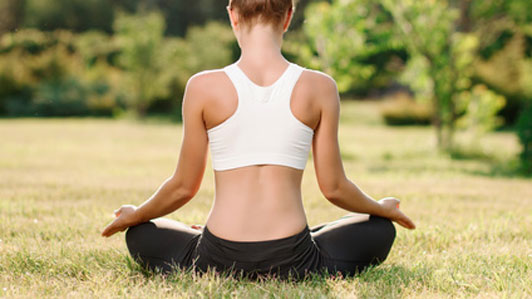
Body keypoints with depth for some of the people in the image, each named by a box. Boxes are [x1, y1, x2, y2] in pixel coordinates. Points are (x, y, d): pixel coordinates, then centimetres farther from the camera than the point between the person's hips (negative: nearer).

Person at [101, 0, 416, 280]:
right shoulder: (319, 88, -5)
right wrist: (381, 208, 23)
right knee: (380, 231, 27)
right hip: (292, 263, -1)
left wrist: (134, 215, 22)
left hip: (218, 260, 1)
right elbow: (333, 187, 2)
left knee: (140, 235, 31)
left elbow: (184, 186, 2)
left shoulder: (203, 88, -6)